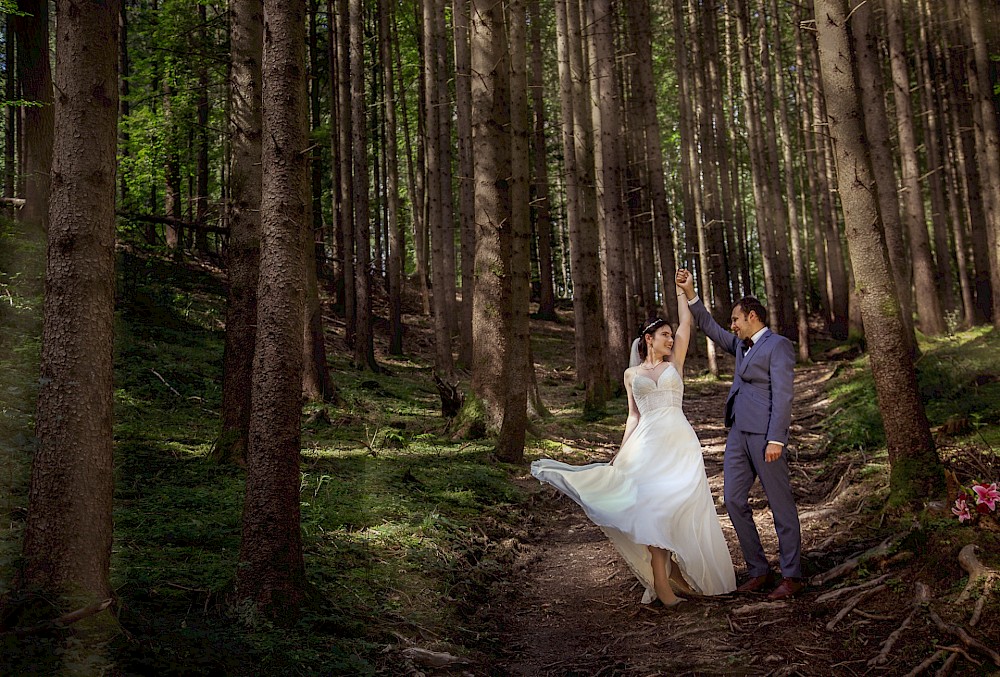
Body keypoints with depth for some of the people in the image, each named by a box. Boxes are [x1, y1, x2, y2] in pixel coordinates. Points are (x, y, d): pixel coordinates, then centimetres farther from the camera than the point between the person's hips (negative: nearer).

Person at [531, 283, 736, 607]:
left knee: (680, 505, -5)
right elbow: (634, 416, 13)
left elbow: (687, 323, 10)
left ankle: (676, 569, 10)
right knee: (653, 505, -8)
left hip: (679, 441, 1)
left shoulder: (674, 363, 14)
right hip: (647, 443, 0)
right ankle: (661, 581, -7)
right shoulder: (632, 374, 14)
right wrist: (621, 452, 5)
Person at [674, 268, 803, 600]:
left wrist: (776, 439, -21)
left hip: (765, 434, -9)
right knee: (734, 499, 5)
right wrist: (689, 293, 16)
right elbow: (711, 329, 26)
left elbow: (782, 395, -14)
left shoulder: (778, 345, -7)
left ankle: (791, 576, 9)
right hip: (738, 432, 9)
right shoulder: (741, 345, 18)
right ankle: (759, 571, 14)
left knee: (781, 504, 0)